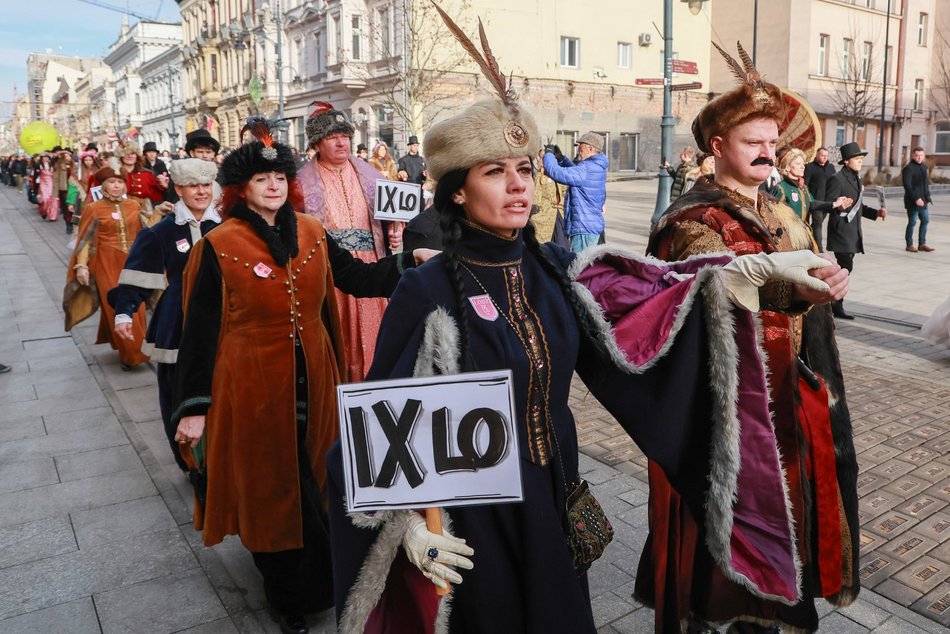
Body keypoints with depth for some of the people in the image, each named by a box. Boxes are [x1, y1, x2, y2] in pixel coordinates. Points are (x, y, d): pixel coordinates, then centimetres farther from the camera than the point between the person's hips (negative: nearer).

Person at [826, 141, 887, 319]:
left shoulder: (857, 179, 17)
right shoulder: (837, 179, -11)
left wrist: (876, 213, 10)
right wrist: (838, 206, -36)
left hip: (853, 232, 9)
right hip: (841, 231, -9)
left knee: (844, 268, 12)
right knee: (845, 268, -11)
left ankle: (835, 303, 20)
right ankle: (837, 306, -4)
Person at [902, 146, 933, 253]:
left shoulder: (924, 167, 14)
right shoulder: (908, 168, -13)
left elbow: (926, 183, 20)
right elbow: (907, 185, -20)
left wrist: (927, 196, 10)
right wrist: (916, 198, -22)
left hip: (922, 200, 8)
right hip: (913, 201, -8)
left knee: (925, 220, 11)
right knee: (912, 222, -2)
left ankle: (922, 244, 20)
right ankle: (909, 245, 9)